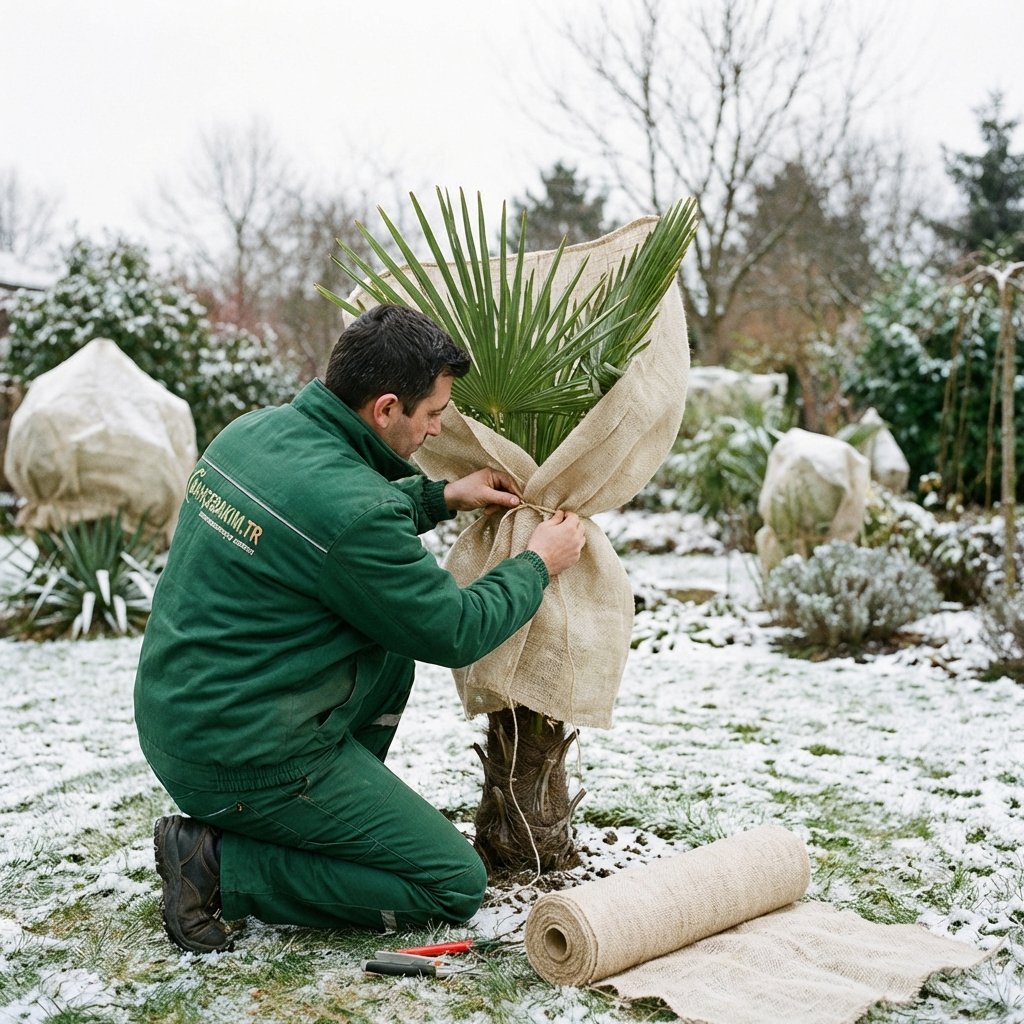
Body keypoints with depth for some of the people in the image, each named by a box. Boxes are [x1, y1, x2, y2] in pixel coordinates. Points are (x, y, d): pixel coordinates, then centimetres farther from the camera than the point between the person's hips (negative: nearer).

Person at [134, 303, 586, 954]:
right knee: (457, 887, 1)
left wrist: (441, 496, 16)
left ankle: (332, 816, 19)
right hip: (245, 759, -9)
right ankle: (224, 868, -3)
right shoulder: (352, 508, -26)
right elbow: (455, 634, -13)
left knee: (396, 637, 20)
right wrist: (539, 565, 3)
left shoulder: (255, 428, 0)